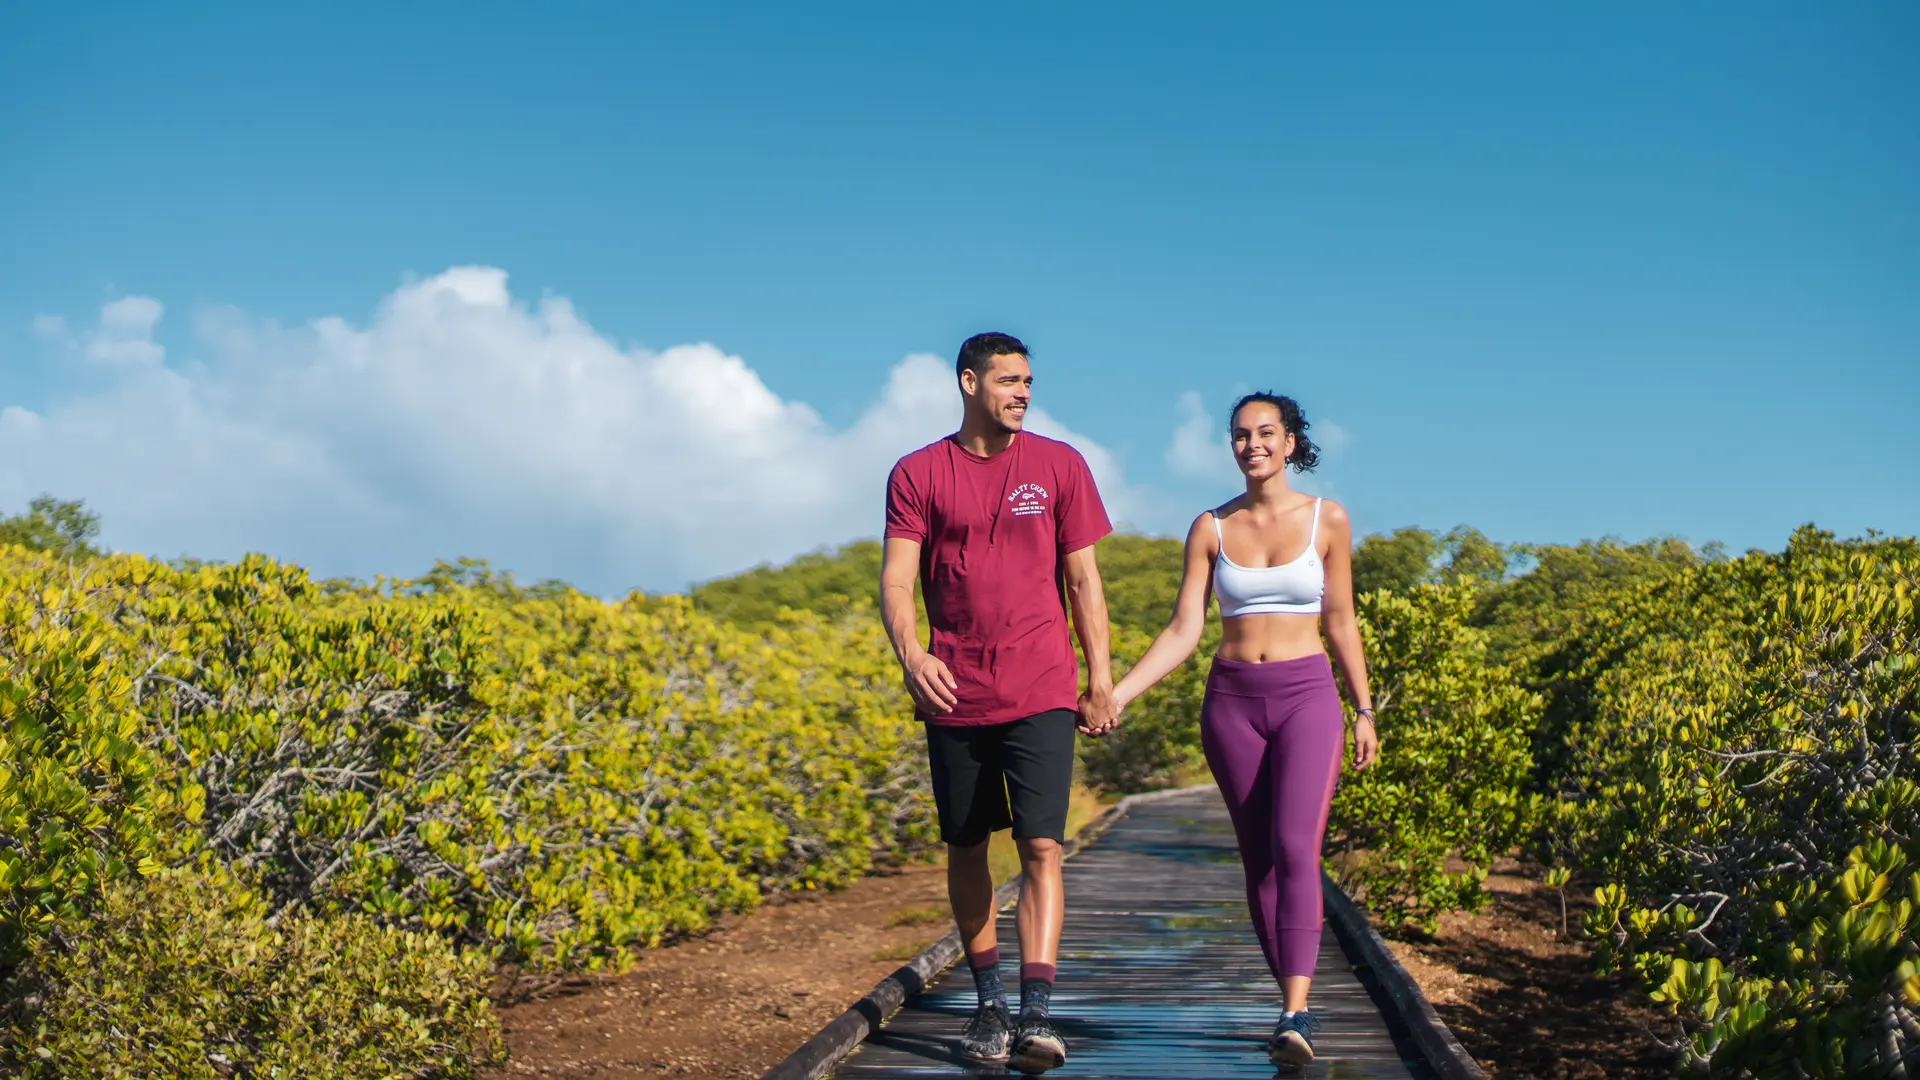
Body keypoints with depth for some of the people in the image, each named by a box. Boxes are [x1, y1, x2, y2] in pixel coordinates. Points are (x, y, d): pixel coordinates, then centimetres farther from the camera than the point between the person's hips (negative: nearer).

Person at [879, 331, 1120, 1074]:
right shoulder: (917, 474, 1)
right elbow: (896, 579, -6)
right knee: (965, 850, 10)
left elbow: (1082, 579, 6)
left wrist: (1101, 679, 2)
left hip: (1040, 693, -1)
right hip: (954, 697, 1)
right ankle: (988, 1003, 24)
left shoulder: (1059, 465, 4)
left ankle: (1037, 1014, -14)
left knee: (1041, 847, -12)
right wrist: (909, 653, -25)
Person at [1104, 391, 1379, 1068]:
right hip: (1231, 700, 2)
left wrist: (1364, 713, 7)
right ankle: (1296, 1006, 15)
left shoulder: (1327, 520, 2)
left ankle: (1293, 1018, -23)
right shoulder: (1211, 529, 4)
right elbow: (1183, 630, -1)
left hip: (1307, 697, -2)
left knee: (1295, 850, -18)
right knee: (1259, 859, 5)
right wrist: (1116, 694, -12)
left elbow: (1340, 623, 8)